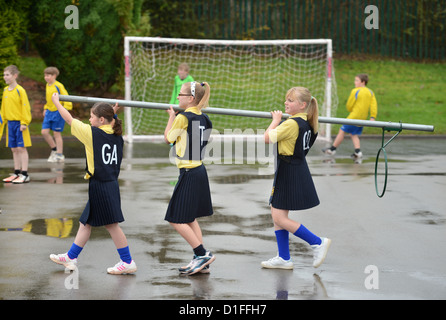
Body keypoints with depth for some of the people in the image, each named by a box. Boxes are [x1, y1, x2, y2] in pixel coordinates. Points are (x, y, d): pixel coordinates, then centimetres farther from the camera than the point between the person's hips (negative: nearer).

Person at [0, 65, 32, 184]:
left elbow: (25, 107, -12)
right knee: (14, 149, 10)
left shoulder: (20, 90, -11)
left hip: (19, 123, -7)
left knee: (21, 148, -5)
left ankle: (24, 175, -3)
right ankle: (16, 173, 17)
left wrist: (24, 123, -14)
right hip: (10, 123, 7)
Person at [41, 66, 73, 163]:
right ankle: (54, 149, 21)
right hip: (49, 112, 7)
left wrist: (65, 109, -21)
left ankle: (60, 155, 10)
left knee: (57, 133, -1)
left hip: (58, 112, -7)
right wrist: (45, 108, 19)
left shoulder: (58, 86, -14)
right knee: (44, 132, 1)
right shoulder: (48, 85, 9)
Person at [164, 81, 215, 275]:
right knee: (190, 219, 16)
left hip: (189, 174, -9)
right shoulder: (203, 118, 6)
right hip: (200, 171, 9)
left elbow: (168, 138, -2)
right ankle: (200, 261, 15)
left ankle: (203, 254, -4)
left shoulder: (183, 118, -16)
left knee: (176, 219, -2)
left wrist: (171, 117, 12)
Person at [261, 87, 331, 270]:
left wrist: (276, 120, -5)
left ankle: (317, 242, 0)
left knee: (280, 218, -7)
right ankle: (284, 258, 17)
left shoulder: (292, 124, -22)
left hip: (290, 175, -10)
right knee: (277, 214, 13)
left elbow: (267, 138, -20)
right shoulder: (306, 123, 7)